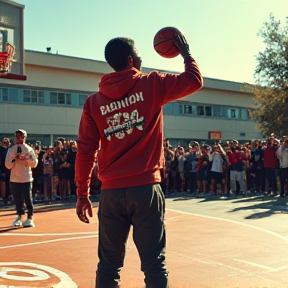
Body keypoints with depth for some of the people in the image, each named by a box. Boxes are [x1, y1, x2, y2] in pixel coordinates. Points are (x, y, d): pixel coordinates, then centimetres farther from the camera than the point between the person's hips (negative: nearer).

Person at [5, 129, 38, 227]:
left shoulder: (29, 149, 3)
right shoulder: (11, 150, 7)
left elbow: (34, 163, 1)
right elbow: (8, 165, 3)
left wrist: (27, 159, -15)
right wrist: (15, 159, -12)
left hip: (27, 178, -2)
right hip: (14, 178, 2)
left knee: (28, 198, -4)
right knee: (17, 199, 6)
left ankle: (30, 218, 2)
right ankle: (19, 217, 19)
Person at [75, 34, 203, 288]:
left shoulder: (94, 101, 7)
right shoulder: (151, 85, 0)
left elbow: (86, 152, 4)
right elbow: (195, 80, 8)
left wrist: (82, 195, 10)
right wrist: (186, 52, 25)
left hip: (111, 192, 3)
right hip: (146, 189, -3)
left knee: (108, 265, 12)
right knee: (154, 263, 4)